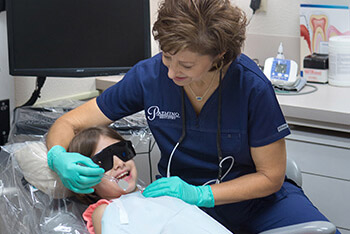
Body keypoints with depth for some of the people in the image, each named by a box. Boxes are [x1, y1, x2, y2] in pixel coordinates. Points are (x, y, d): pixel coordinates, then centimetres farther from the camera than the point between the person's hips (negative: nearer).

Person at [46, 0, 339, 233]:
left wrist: (198, 194, -24)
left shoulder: (252, 86, -20)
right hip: (182, 198, 2)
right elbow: (69, 123, -4)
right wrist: (59, 158, -29)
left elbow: (271, 176, -11)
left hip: (253, 195, -2)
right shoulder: (148, 76, -14)